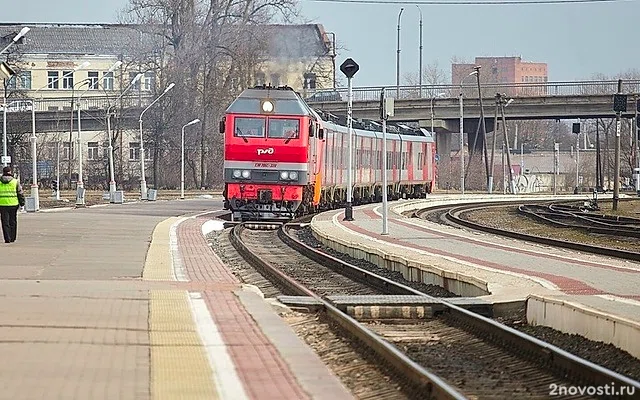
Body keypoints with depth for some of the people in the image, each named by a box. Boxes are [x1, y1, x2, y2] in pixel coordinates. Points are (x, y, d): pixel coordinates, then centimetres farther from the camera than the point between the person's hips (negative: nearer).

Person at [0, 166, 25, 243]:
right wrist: (22, 203, 9)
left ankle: (7, 239, -5)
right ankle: (12, 238, 14)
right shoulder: (15, 181, 1)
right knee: (12, 222, 11)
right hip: (13, 204, 0)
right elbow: (20, 193, 2)